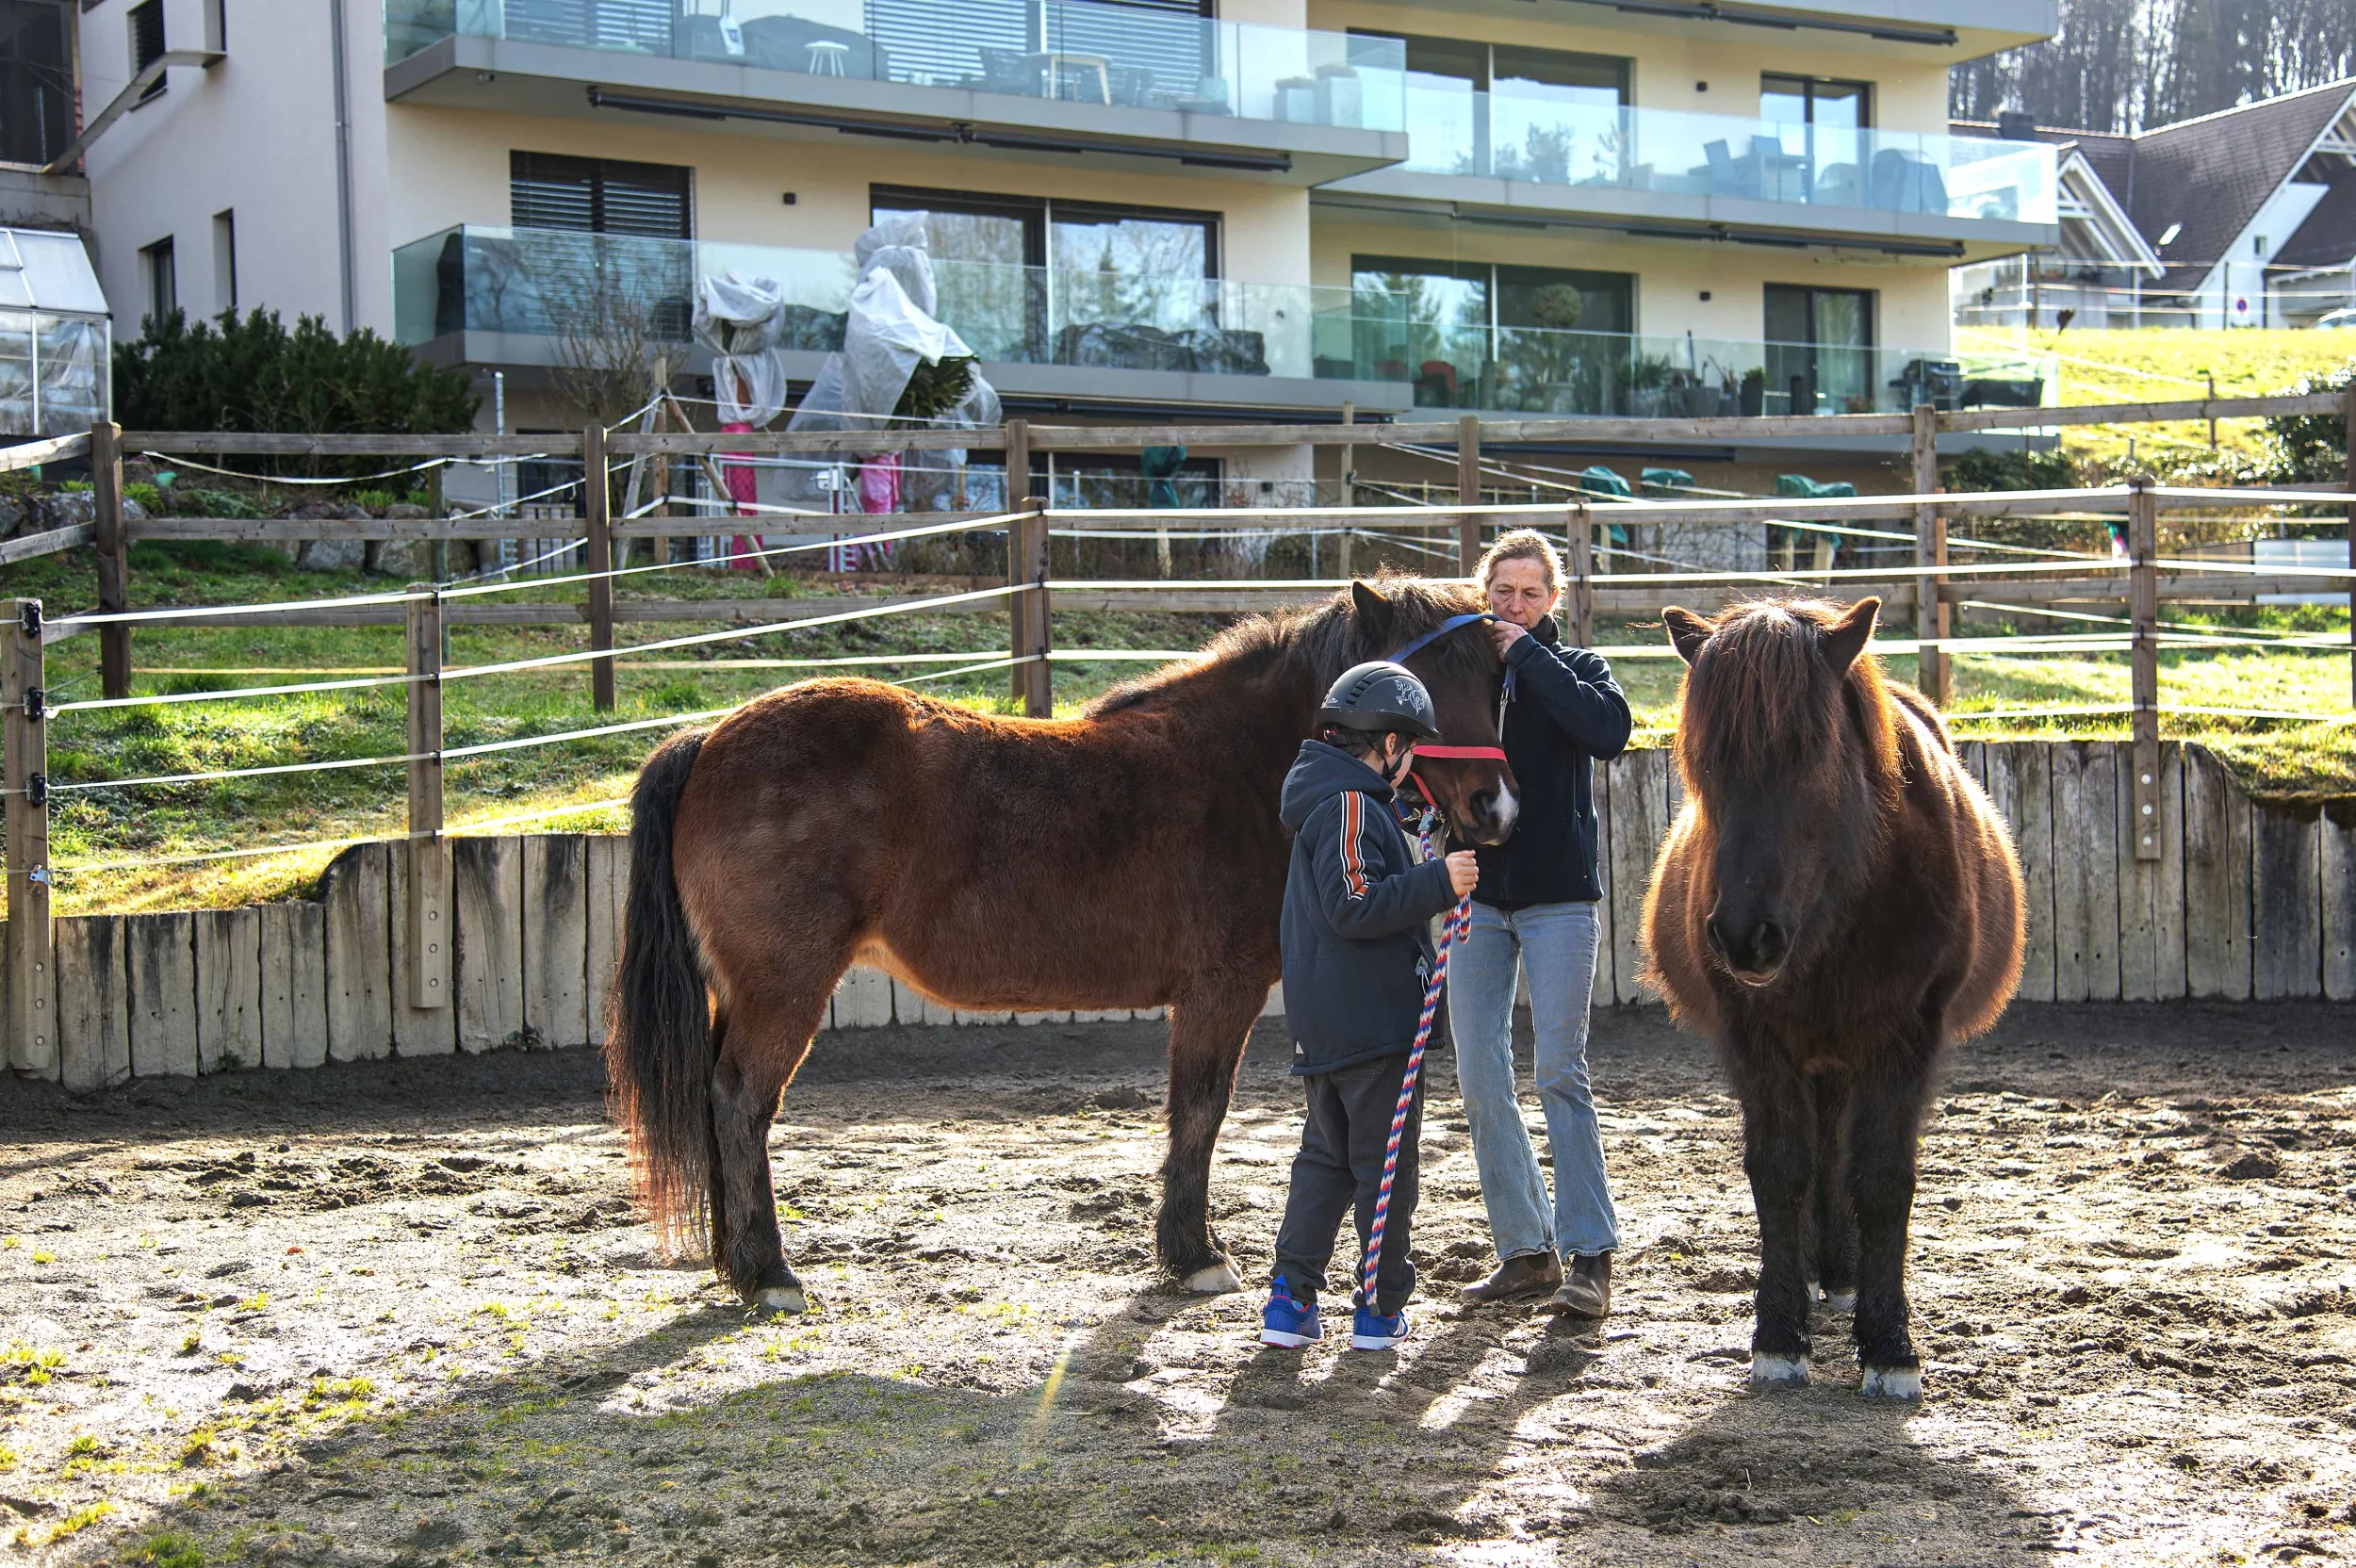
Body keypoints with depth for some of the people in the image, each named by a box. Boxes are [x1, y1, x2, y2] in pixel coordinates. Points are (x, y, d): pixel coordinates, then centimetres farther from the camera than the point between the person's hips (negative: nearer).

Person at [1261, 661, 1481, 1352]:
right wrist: (1439, 881, -22)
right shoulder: (1352, 805, -15)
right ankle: (1382, 1308, 9)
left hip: (1319, 1022, 10)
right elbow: (1355, 907, -24)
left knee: (1326, 1154, 15)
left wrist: (1432, 885, 24)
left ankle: (1291, 1297, 11)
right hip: (1373, 1019, -9)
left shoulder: (1324, 798, 16)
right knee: (1386, 1164, 2)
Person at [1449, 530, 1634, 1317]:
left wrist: (1529, 656, -13)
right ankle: (1525, 1250, 13)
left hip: (1558, 896, -3)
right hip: (1477, 896, 3)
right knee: (1480, 1081, 3)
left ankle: (1590, 1254, -3)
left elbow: (1610, 731, -17)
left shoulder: (1576, 668, 4)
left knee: (1560, 1073, -8)